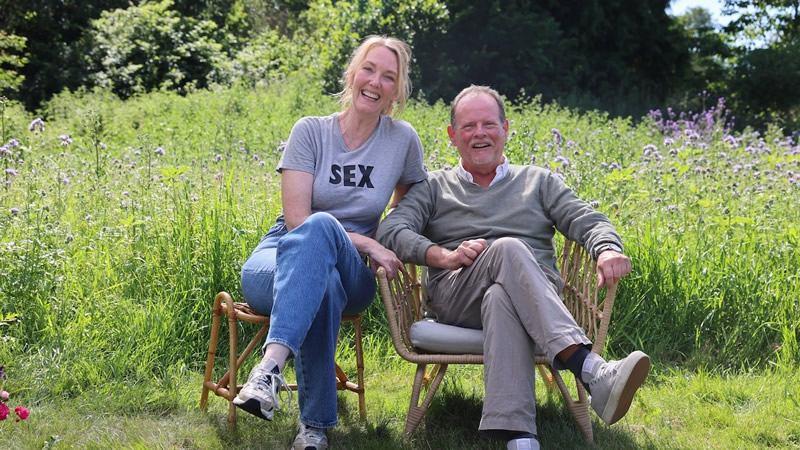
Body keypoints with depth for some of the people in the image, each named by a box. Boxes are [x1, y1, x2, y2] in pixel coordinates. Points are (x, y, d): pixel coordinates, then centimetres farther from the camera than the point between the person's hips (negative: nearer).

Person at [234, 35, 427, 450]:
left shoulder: (403, 140, 4)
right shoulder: (310, 131, -1)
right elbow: (295, 219, -9)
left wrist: (392, 252, 3)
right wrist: (368, 244, -17)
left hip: (349, 274, 1)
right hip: (278, 261, 0)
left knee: (321, 226, -37)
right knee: (323, 286, -40)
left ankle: (272, 365, -50)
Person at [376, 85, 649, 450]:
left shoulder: (539, 181, 25)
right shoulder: (434, 187, 23)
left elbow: (587, 221, 9)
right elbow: (390, 230, 5)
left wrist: (608, 250, -16)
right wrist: (443, 256, -14)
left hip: (539, 294, 1)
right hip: (456, 299, -1)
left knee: (502, 297, -41)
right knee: (508, 249, -36)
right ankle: (593, 372, -56)